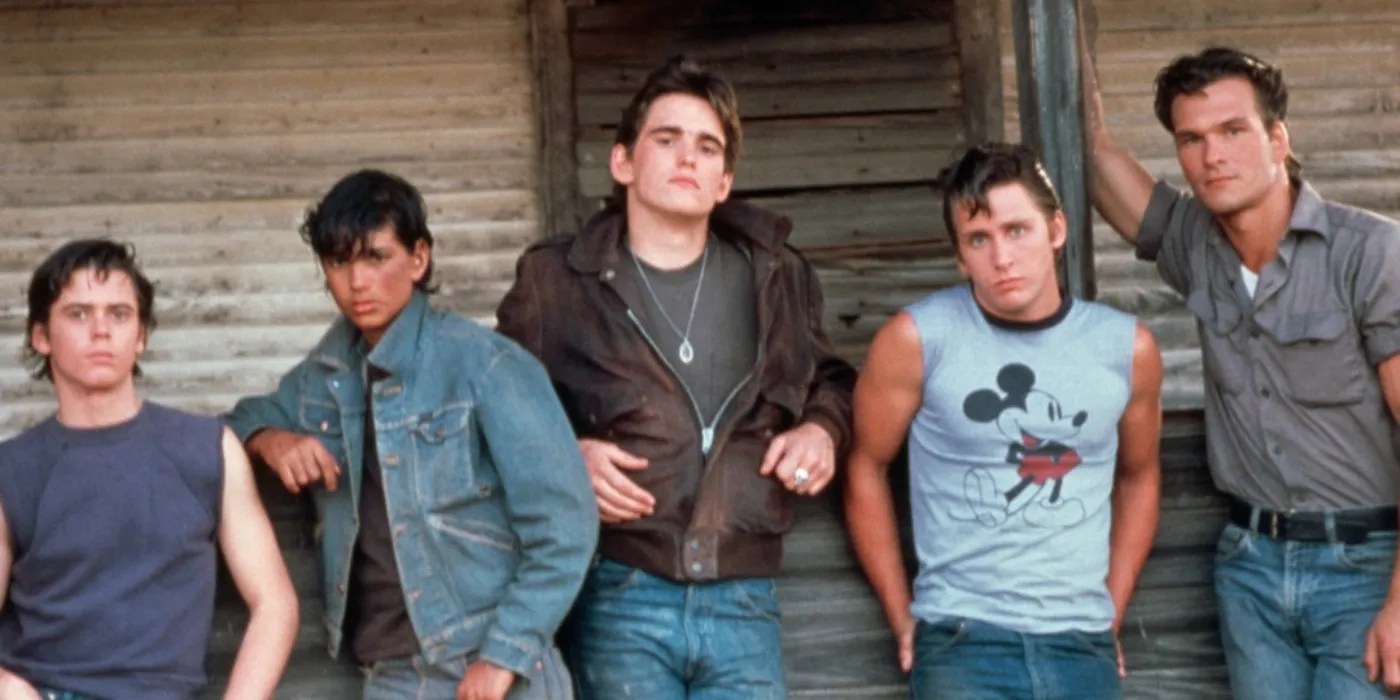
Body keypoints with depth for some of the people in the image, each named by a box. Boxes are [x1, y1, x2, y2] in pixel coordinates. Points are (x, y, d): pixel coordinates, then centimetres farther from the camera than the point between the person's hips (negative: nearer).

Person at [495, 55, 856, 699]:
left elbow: (829, 379, 27)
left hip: (743, 602, 3)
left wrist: (823, 430, 6)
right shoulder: (556, 280, 2)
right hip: (620, 600, -2)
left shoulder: (775, 276, 11)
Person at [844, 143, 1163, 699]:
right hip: (963, 645, -3)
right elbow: (866, 467, 3)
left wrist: (1111, 613, 14)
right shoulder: (918, 339, -7)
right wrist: (901, 617, 3)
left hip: (1083, 649, 3)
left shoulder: (1126, 347, 2)